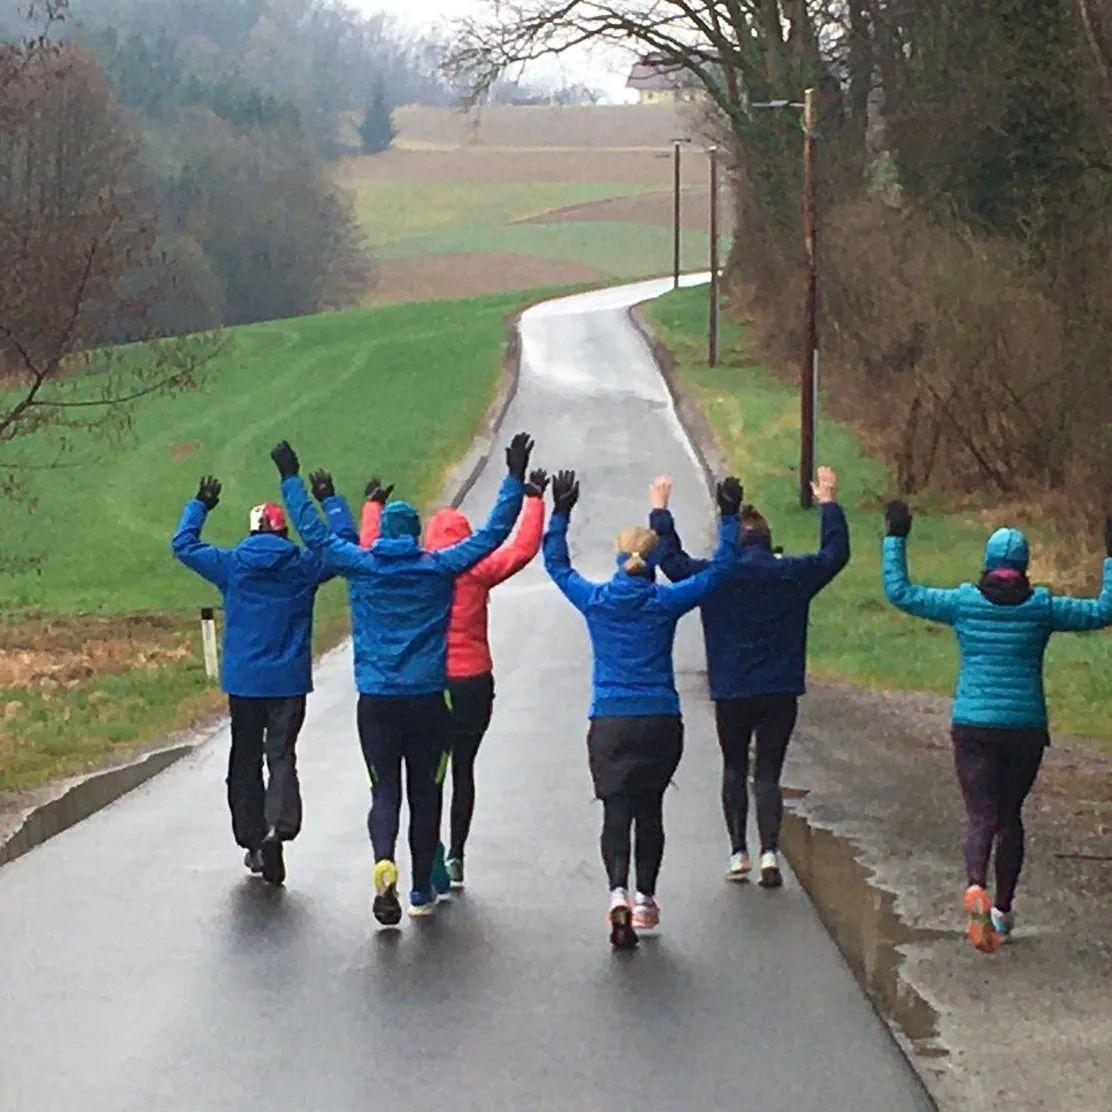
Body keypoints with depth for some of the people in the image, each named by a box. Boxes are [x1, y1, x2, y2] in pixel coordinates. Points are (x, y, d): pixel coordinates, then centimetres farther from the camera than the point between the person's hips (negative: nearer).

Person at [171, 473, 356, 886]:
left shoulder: (232, 565, -3)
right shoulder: (305, 566, -3)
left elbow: (183, 544, 9)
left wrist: (200, 505, 21)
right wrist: (331, 502, 20)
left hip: (243, 681, 1)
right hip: (289, 681, -1)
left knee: (245, 760, 12)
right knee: (282, 755, -2)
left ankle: (253, 840, 15)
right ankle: (279, 826, -26)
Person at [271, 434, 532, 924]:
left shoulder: (361, 566, 0)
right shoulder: (439, 568, -2)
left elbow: (314, 533, 9)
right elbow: (493, 533, 1)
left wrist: (291, 479, 19)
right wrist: (515, 478, 7)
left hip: (376, 701, 0)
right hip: (428, 700, 0)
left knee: (384, 791, 3)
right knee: (424, 793, 9)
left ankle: (384, 863, -24)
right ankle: (422, 891, 14)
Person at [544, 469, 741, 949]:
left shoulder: (596, 601, -1)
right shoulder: (666, 603, -4)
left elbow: (556, 563, 16)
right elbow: (719, 568, 4)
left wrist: (560, 510, 22)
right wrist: (729, 517, 11)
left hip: (609, 724, 0)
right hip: (660, 721, 0)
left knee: (616, 811, -3)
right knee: (649, 810, 16)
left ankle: (618, 893, -25)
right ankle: (645, 897, 23)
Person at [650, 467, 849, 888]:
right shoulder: (791, 575, -2)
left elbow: (670, 558, 8)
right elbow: (835, 553, 13)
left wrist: (659, 510, 19)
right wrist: (829, 503, 24)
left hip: (731, 693, 0)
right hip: (780, 693, 0)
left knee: (734, 769, 16)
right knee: (768, 773, 4)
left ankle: (738, 853, 11)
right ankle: (769, 851, -11)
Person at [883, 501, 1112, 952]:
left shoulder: (964, 603, -4)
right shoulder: (1042, 608, -4)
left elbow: (899, 592, 3)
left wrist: (895, 539, 11)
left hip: (973, 726, -1)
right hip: (1026, 728, 1)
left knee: (981, 816, -4)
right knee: (1009, 816, 16)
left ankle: (976, 886, -33)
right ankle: (1003, 909, 23)